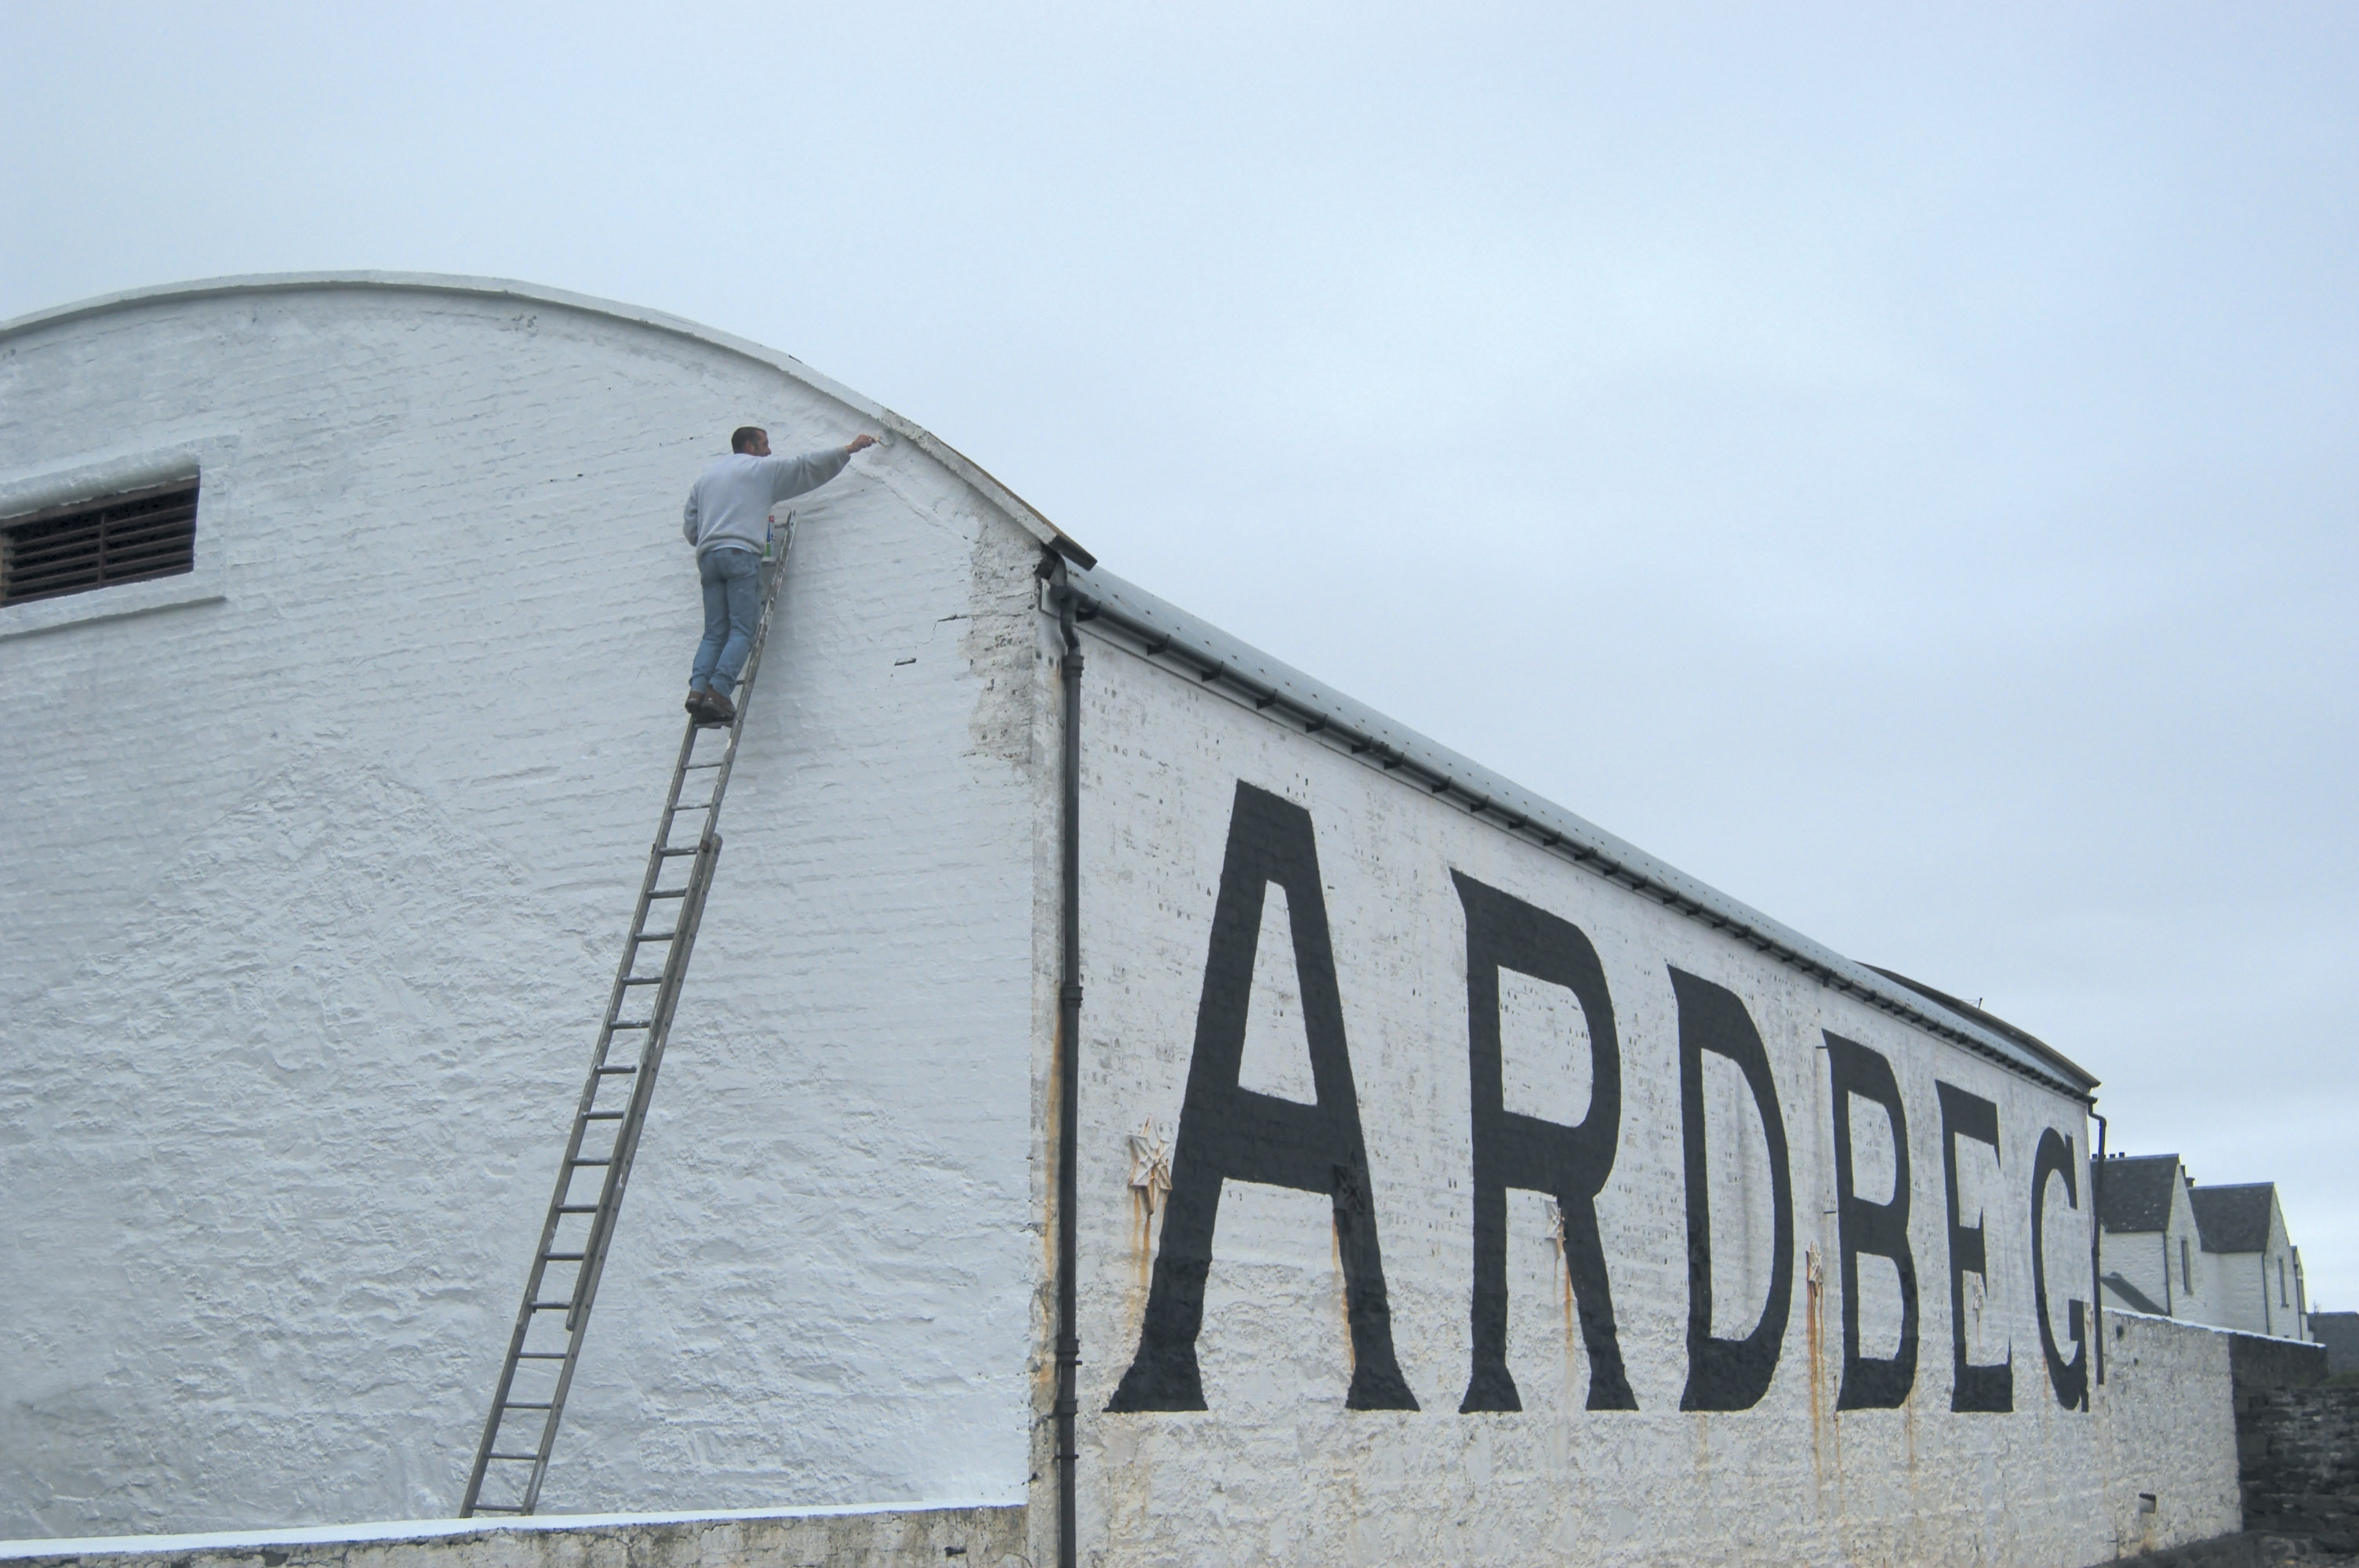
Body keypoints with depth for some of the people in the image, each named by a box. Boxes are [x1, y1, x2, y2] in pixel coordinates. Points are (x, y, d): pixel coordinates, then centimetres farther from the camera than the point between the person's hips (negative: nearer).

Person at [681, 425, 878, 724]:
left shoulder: (706, 476, 28)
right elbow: (808, 466, 14)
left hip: (707, 556, 5)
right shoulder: (765, 469, 14)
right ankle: (718, 691, -28)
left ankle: (698, 688, -20)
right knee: (741, 631, -10)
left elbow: (689, 526, 23)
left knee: (714, 633, 1)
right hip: (741, 553, -5)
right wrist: (848, 450, 21)